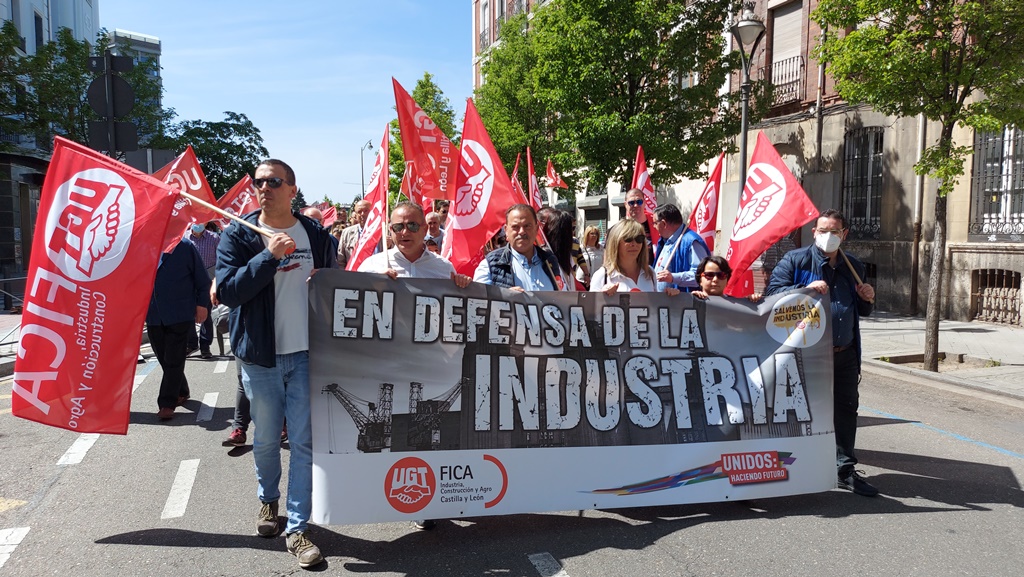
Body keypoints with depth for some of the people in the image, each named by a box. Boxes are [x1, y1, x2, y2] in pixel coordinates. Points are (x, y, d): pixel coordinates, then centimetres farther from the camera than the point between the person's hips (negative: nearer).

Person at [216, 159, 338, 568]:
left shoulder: (316, 235, 3)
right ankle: (267, 499, 41)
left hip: (307, 353, 1)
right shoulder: (238, 236, -2)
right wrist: (269, 255, -22)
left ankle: (297, 527, 10)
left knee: (304, 442, 1)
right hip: (260, 355, 0)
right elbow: (226, 290, -14)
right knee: (267, 439, 14)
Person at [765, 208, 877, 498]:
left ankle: (845, 469, 21)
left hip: (846, 354, 6)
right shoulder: (796, 260, -2)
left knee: (846, 408, 10)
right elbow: (773, 291, -12)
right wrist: (806, 289, -23)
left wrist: (867, 299, 2)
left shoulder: (854, 267, 15)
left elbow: (861, 311, 25)